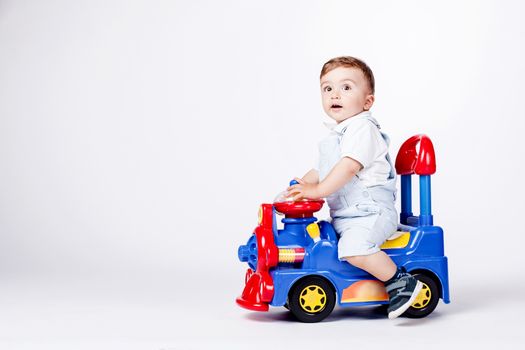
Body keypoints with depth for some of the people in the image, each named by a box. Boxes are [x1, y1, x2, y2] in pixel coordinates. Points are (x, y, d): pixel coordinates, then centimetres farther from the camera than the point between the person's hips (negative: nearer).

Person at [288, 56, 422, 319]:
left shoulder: (362, 128, -13)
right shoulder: (334, 135, 20)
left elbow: (349, 167, -25)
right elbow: (320, 171, 27)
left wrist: (318, 190, -27)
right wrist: (299, 187, 13)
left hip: (371, 211, -10)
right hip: (342, 216, 10)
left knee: (354, 247, -32)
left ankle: (401, 282, -19)